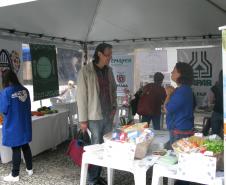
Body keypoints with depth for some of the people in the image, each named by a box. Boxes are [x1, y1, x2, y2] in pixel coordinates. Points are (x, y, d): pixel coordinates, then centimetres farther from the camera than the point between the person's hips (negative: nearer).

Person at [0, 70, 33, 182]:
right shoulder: (25, 90, 2)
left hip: (13, 126, -5)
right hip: (25, 124, 5)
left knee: (16, 149, 3)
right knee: (25, 146, 17)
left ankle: (15, 175, 15)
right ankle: (29, 169, 30)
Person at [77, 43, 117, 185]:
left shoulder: (109, 70, 8)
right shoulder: (86, 71, -11)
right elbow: (81, 96, -12)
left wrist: (114, 106, 7)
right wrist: (83, 119, -13)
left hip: (108, 116, 6)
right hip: (95, 117, -6)